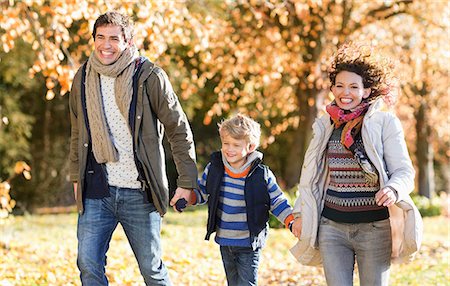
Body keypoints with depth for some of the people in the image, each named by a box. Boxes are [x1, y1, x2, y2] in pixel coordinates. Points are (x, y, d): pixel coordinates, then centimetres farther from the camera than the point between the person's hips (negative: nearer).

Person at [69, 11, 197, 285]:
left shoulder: (149, 77, -8)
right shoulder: (83, 78, 6)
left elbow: (180, 130, -3)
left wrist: (186, 182, -6)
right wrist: (76, 178, 18)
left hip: (139, 192, -3)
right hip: (96, 190, 3)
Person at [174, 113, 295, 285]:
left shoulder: (262, 175, -13)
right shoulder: (214, 169, -4)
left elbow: (277, 202, -5)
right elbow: (201, 192, 9)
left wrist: (292, 222, -18)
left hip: (249, 244, -4)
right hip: (225, 241, 4)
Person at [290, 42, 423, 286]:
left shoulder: (385, 122, -3)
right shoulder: (325, 125, 9)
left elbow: (404, 170, -6)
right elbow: (311, 173, 19)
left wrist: (393, 189, -28)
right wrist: (300, 214, 21)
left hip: (374, 228, -3)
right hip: (332, 227, 3)